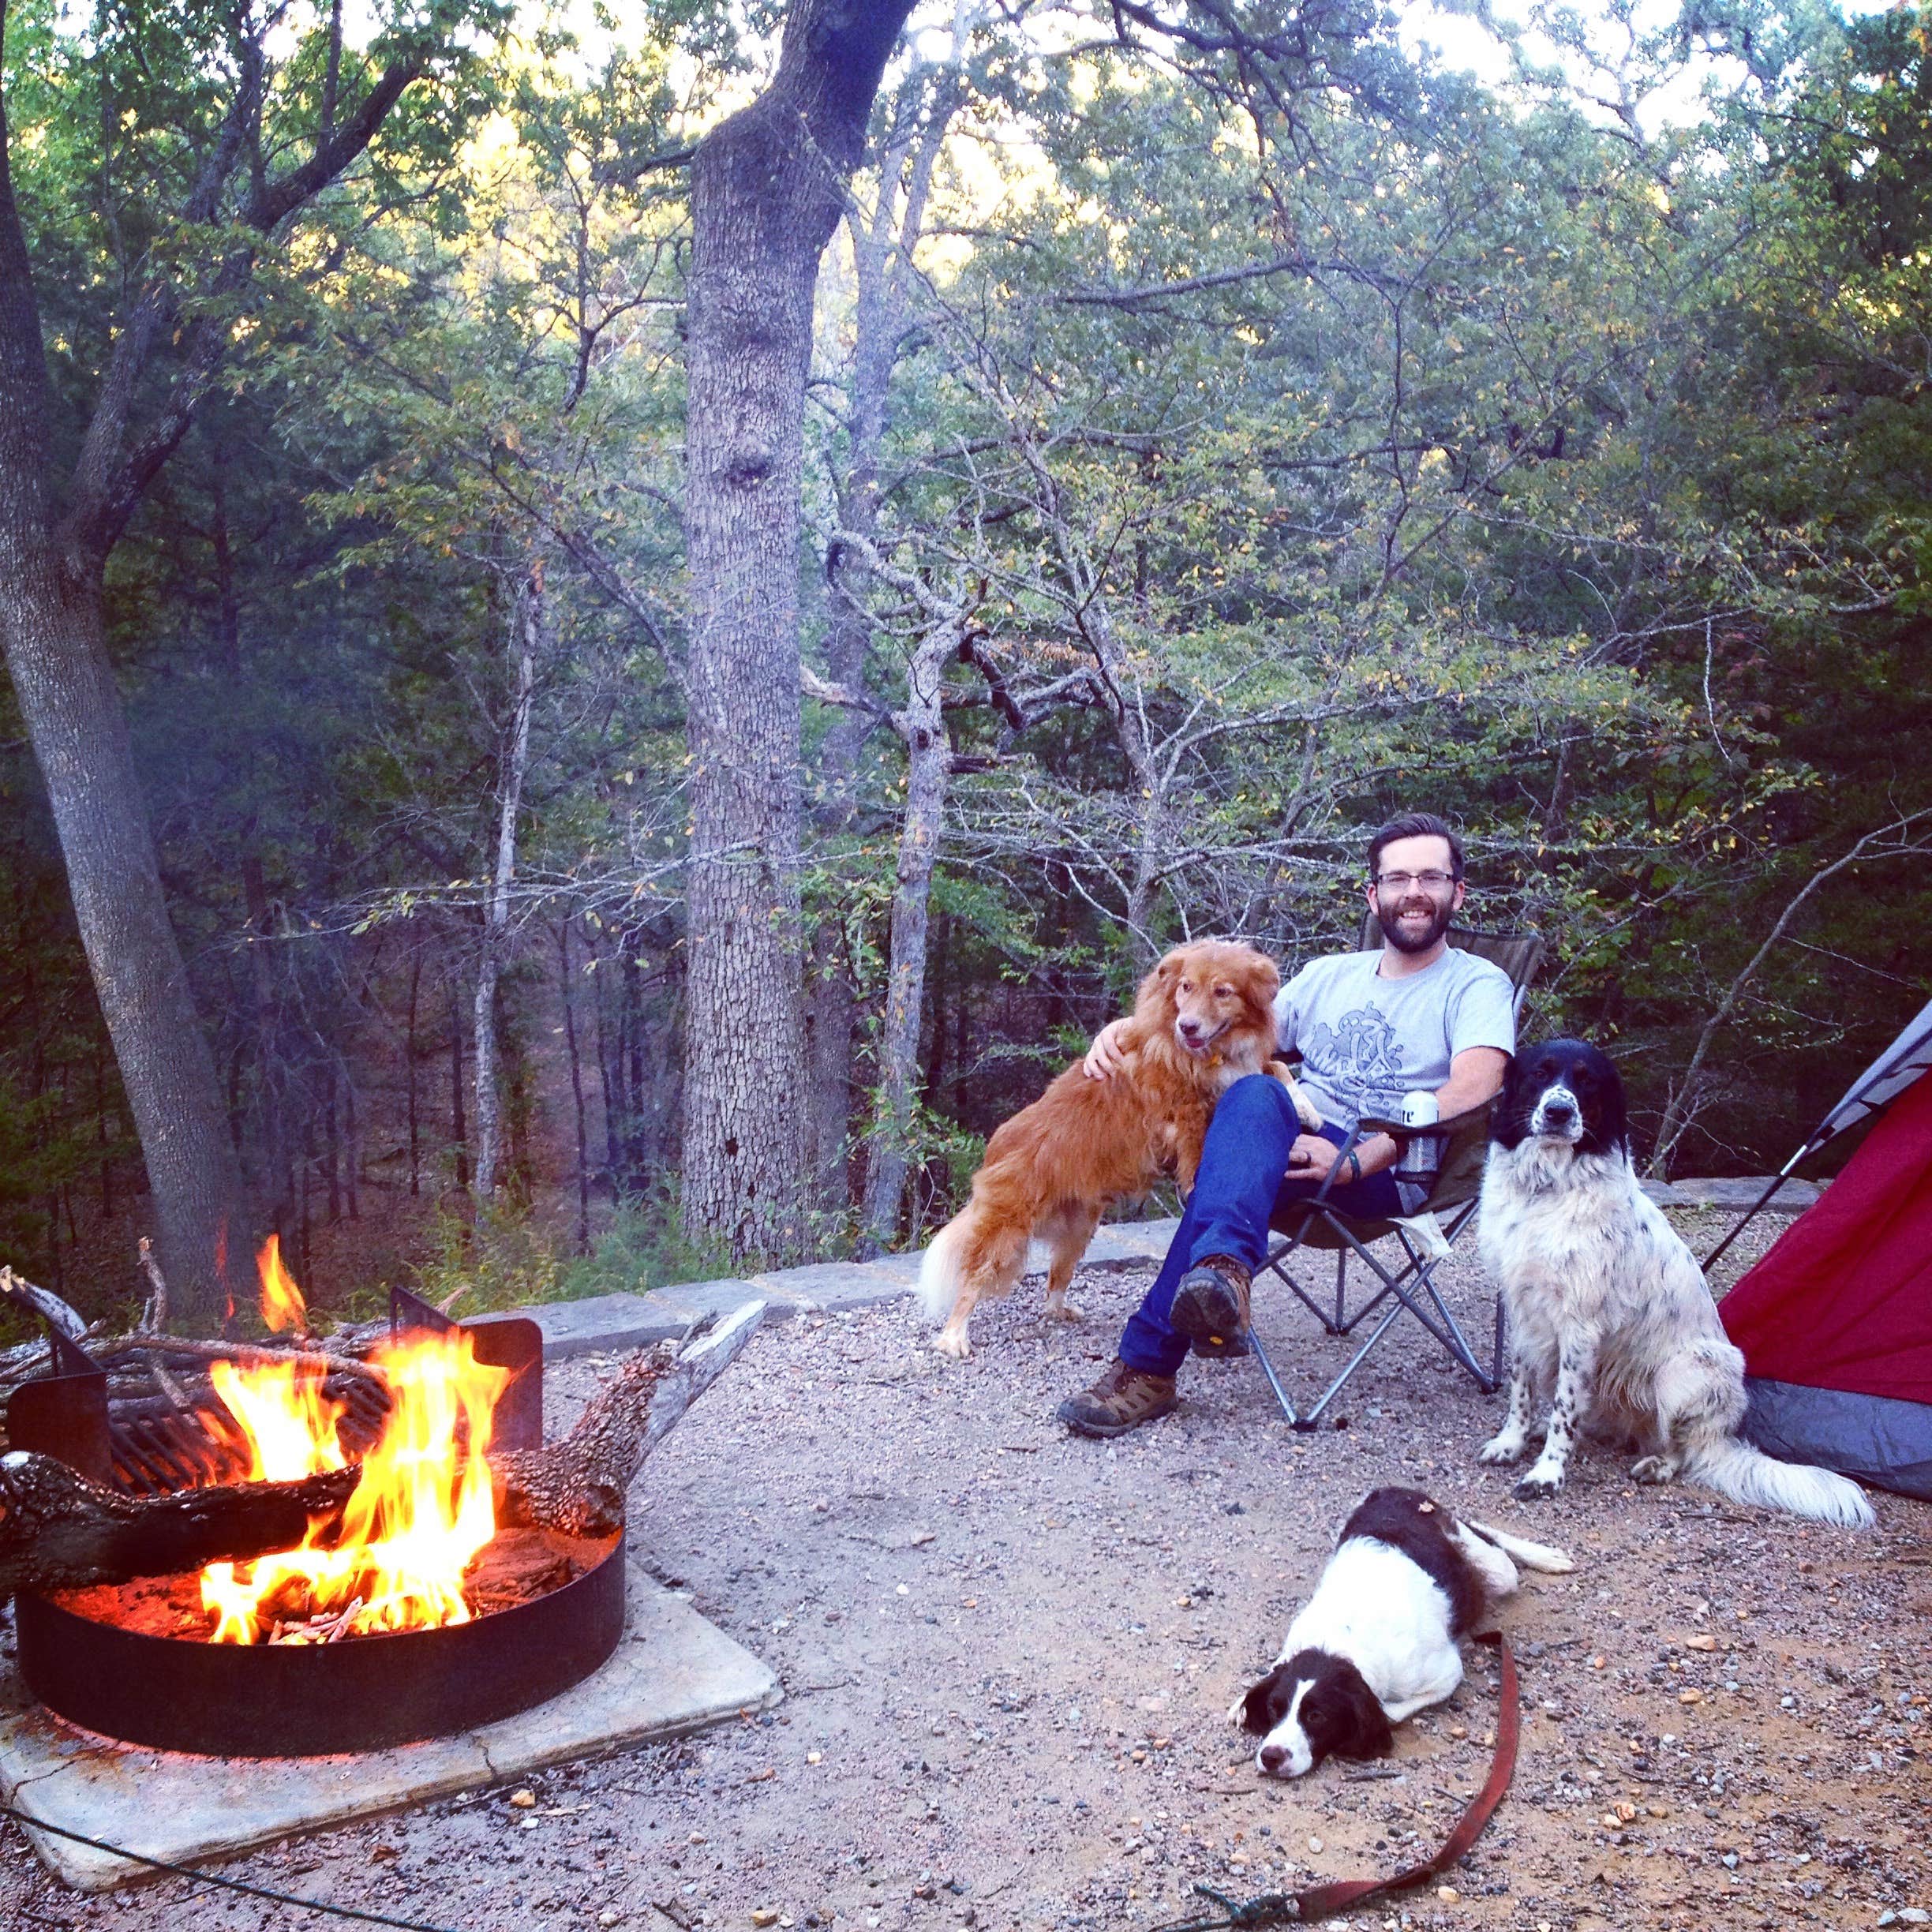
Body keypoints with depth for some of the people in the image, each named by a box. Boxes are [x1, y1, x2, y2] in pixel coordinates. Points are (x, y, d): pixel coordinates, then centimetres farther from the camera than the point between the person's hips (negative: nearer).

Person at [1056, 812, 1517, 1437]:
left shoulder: (1477, 985, 7)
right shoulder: (1329, 976, 25)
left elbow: (1472, 1090, -12)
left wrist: (1359, 1159, -23)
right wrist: (1130, 1029, 7)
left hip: (1394, 1173, -4)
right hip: (1295, 1150, 4)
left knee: (1235, 1150, -34)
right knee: (1253, 1093, -33)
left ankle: (1149, 1366, -42)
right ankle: (1223, 1269, -52)